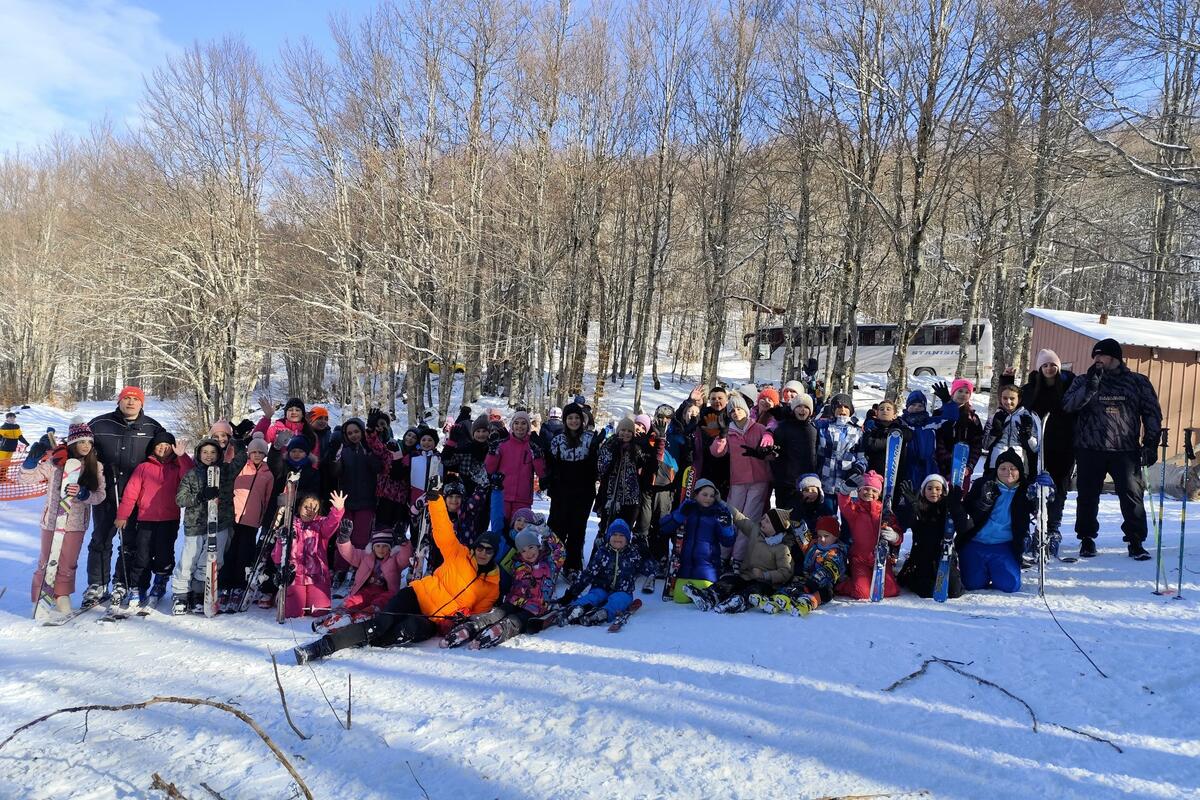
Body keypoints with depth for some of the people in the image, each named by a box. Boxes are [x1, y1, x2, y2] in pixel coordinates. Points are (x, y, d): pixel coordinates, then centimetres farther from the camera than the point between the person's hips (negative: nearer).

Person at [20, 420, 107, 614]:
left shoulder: (95, 466, 0)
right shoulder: (55, 462, -6)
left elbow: (100, 495, -4)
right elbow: (24, 478, -5)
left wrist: (82, 493, -22)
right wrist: (33, 459, -20)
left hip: (76, 523, 2)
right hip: (53, 520, -2)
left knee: (68, 565, 10)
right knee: (47, 563, 9)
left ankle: (62, 597, 25)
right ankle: (41, 599, 23)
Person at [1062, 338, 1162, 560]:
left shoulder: (1138, 382, 8)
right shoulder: (1083, 381, 8)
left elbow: (1152, 413, 10)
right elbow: (1067, 405, -7)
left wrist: (1151, 442, 1)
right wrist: (1090, 386, -17)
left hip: (1126, 450, -1)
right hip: (1090, 450, 1)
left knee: (1132, 495, -4)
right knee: (1087, 496, 6)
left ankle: (1136, 541, 8)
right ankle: (1086, 538, 20)